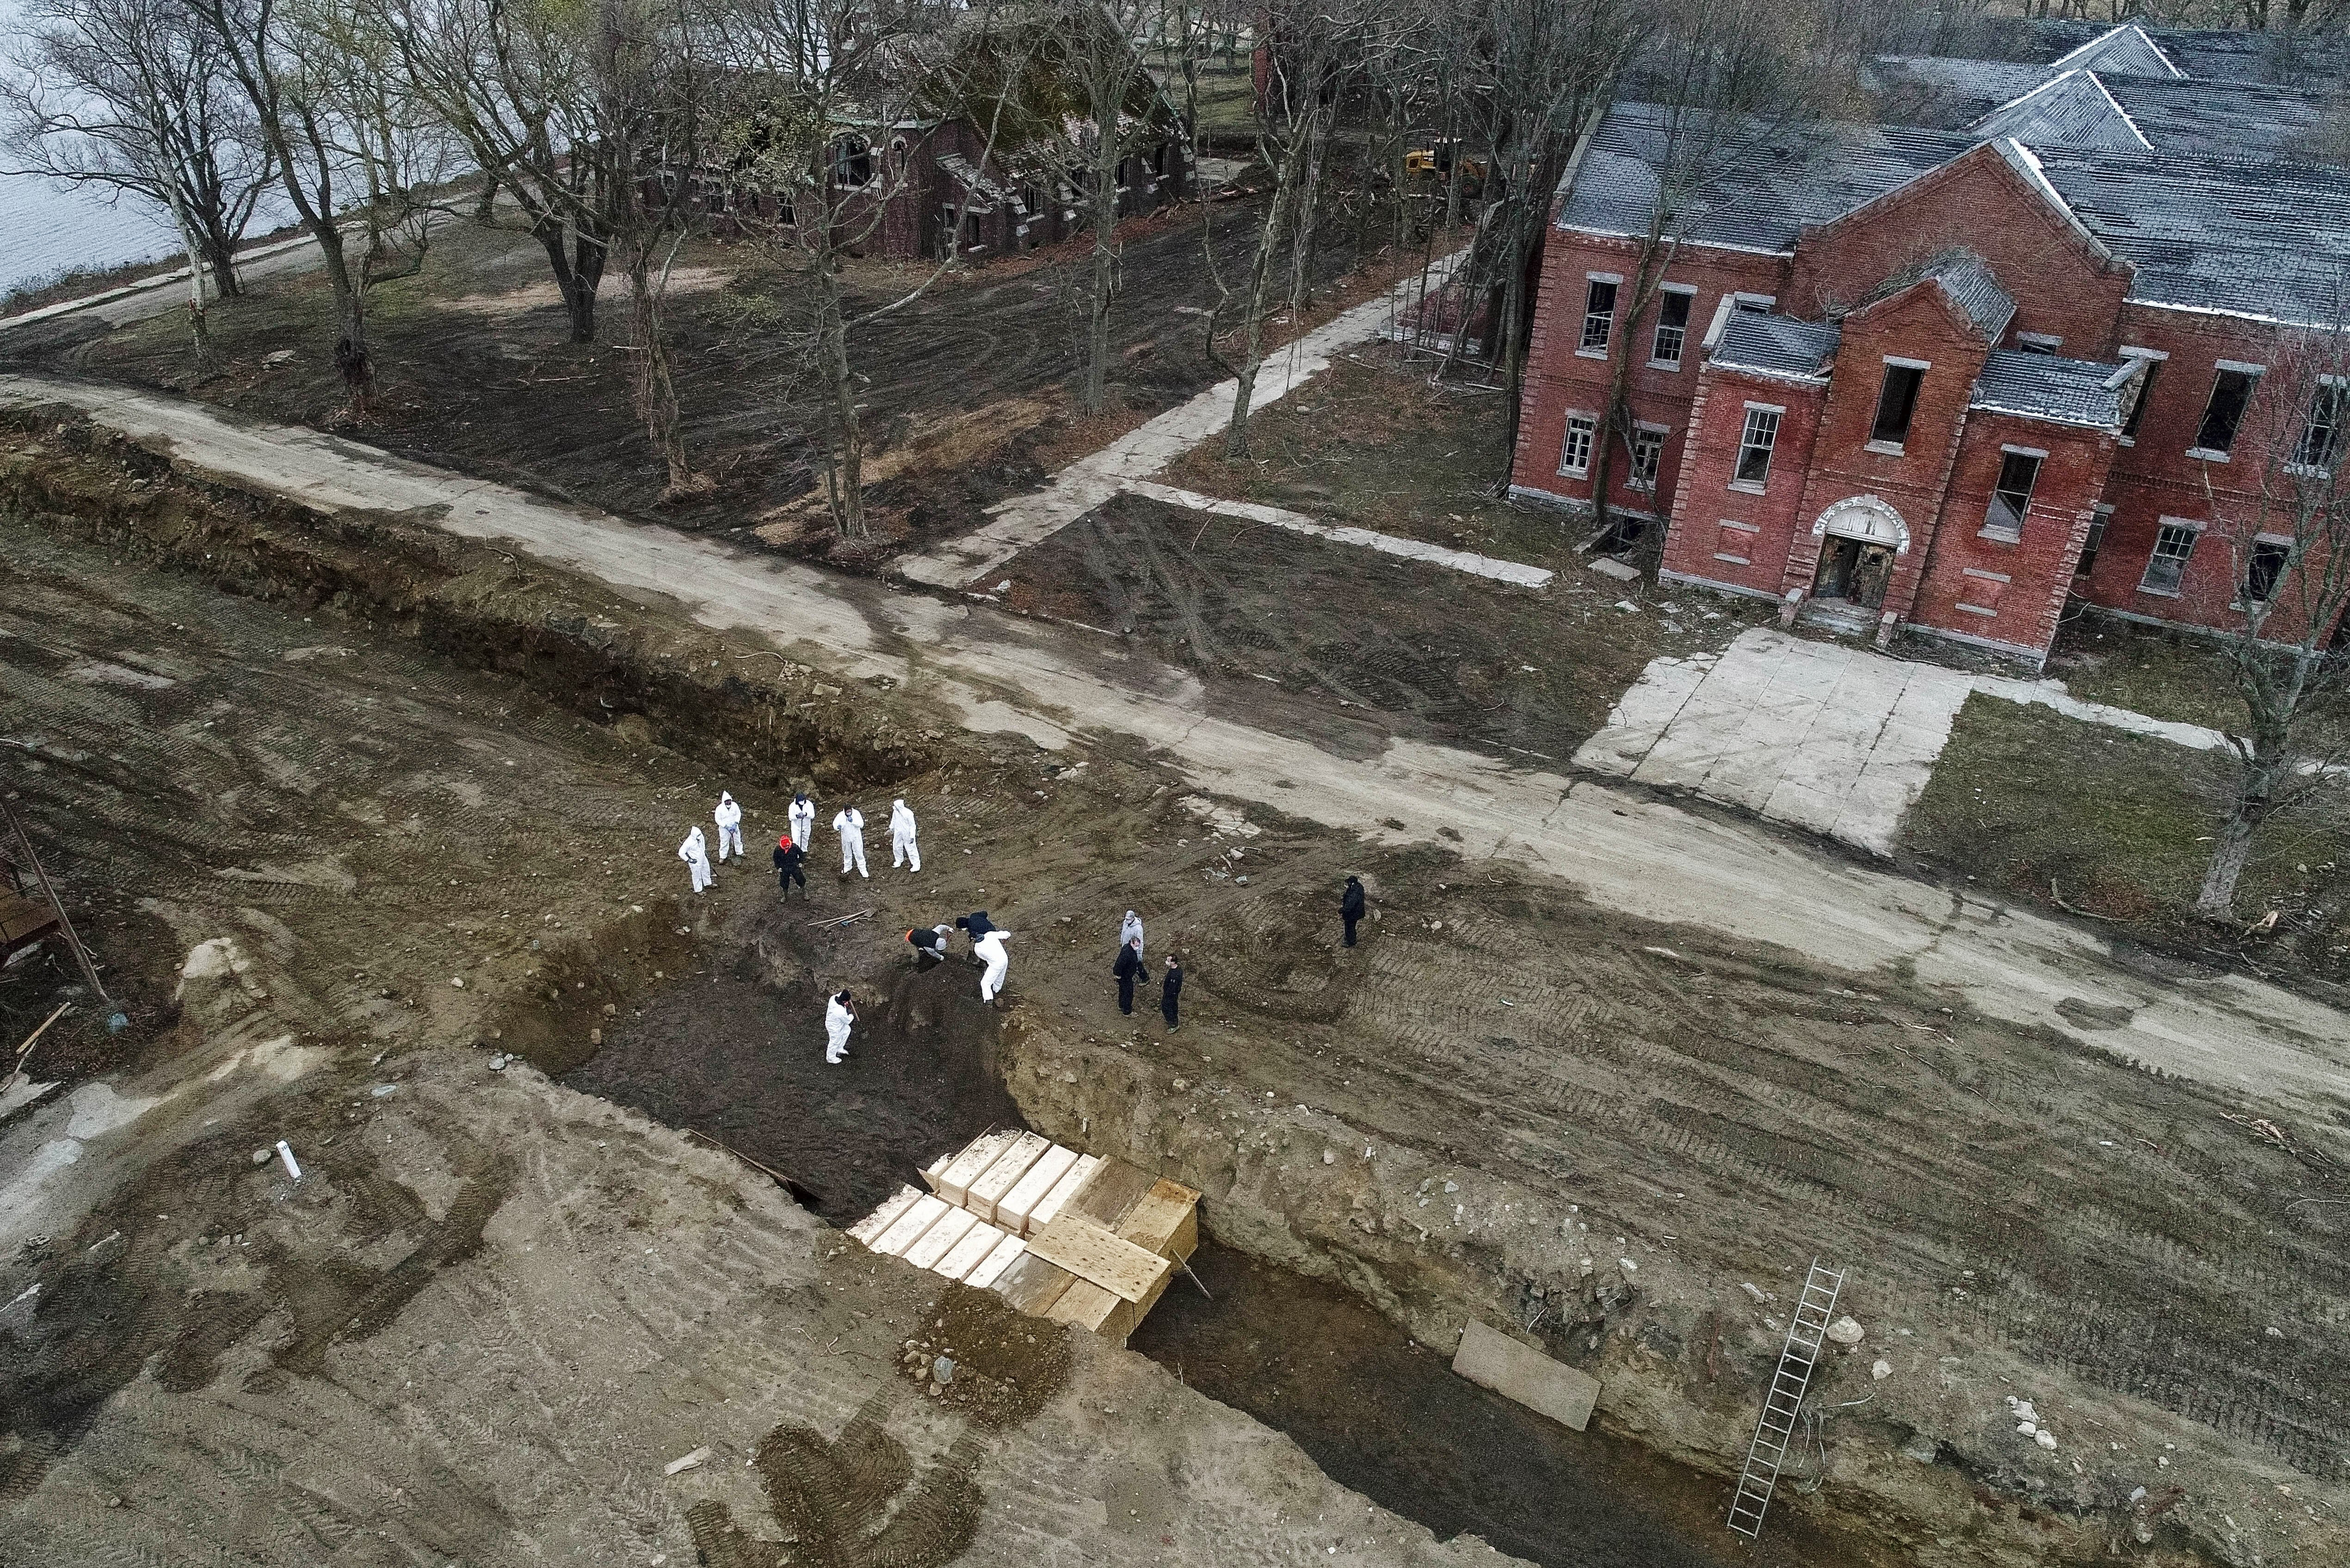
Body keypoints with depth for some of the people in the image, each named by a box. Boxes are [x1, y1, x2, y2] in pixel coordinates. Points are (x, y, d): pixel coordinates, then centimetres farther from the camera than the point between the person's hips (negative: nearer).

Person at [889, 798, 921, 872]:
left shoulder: (909, 813, -27)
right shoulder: (895, 812, -10)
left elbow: (912, 826, -19)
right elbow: (894, 820, 12)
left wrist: (912, 837, -20)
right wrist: (891, 828, 23)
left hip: (907, 834, -6)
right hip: (898, 832, 6)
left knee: (911, 848, 0)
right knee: (896, 847, 18)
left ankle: (917, 864, 12)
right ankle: (899, 860, 42)